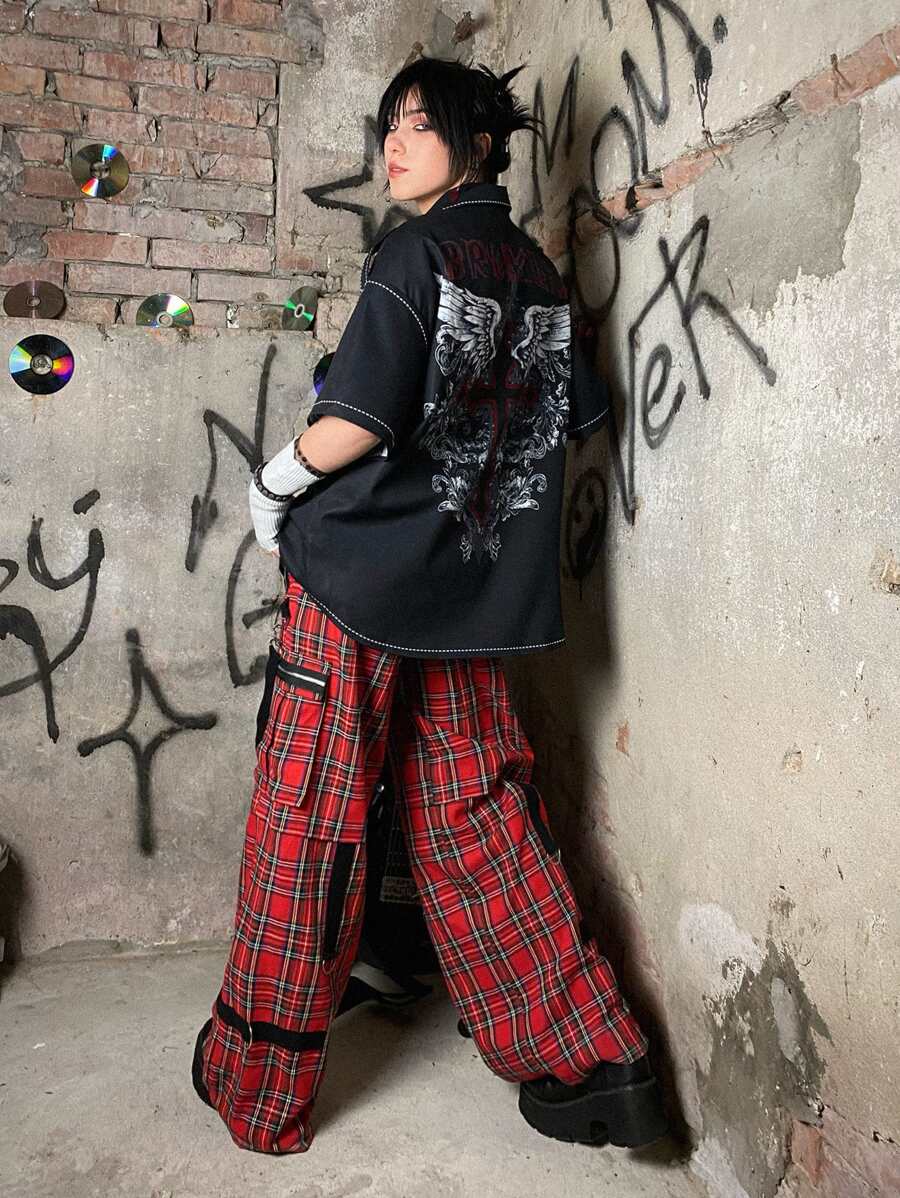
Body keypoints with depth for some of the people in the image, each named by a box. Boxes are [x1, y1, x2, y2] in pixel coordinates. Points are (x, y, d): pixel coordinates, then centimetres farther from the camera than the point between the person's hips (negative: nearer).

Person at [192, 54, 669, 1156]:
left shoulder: (415, 254, -8)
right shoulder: (539, 275, 12)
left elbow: (357, 422, -18)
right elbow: (578, 418, 18)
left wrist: (274, 484, -1)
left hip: (361, 574, -6)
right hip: (473, 592, 7)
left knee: (306, 819, 5)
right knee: (476, 818, 14)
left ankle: (260, 1085, 21)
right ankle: (592, 1062, 19)